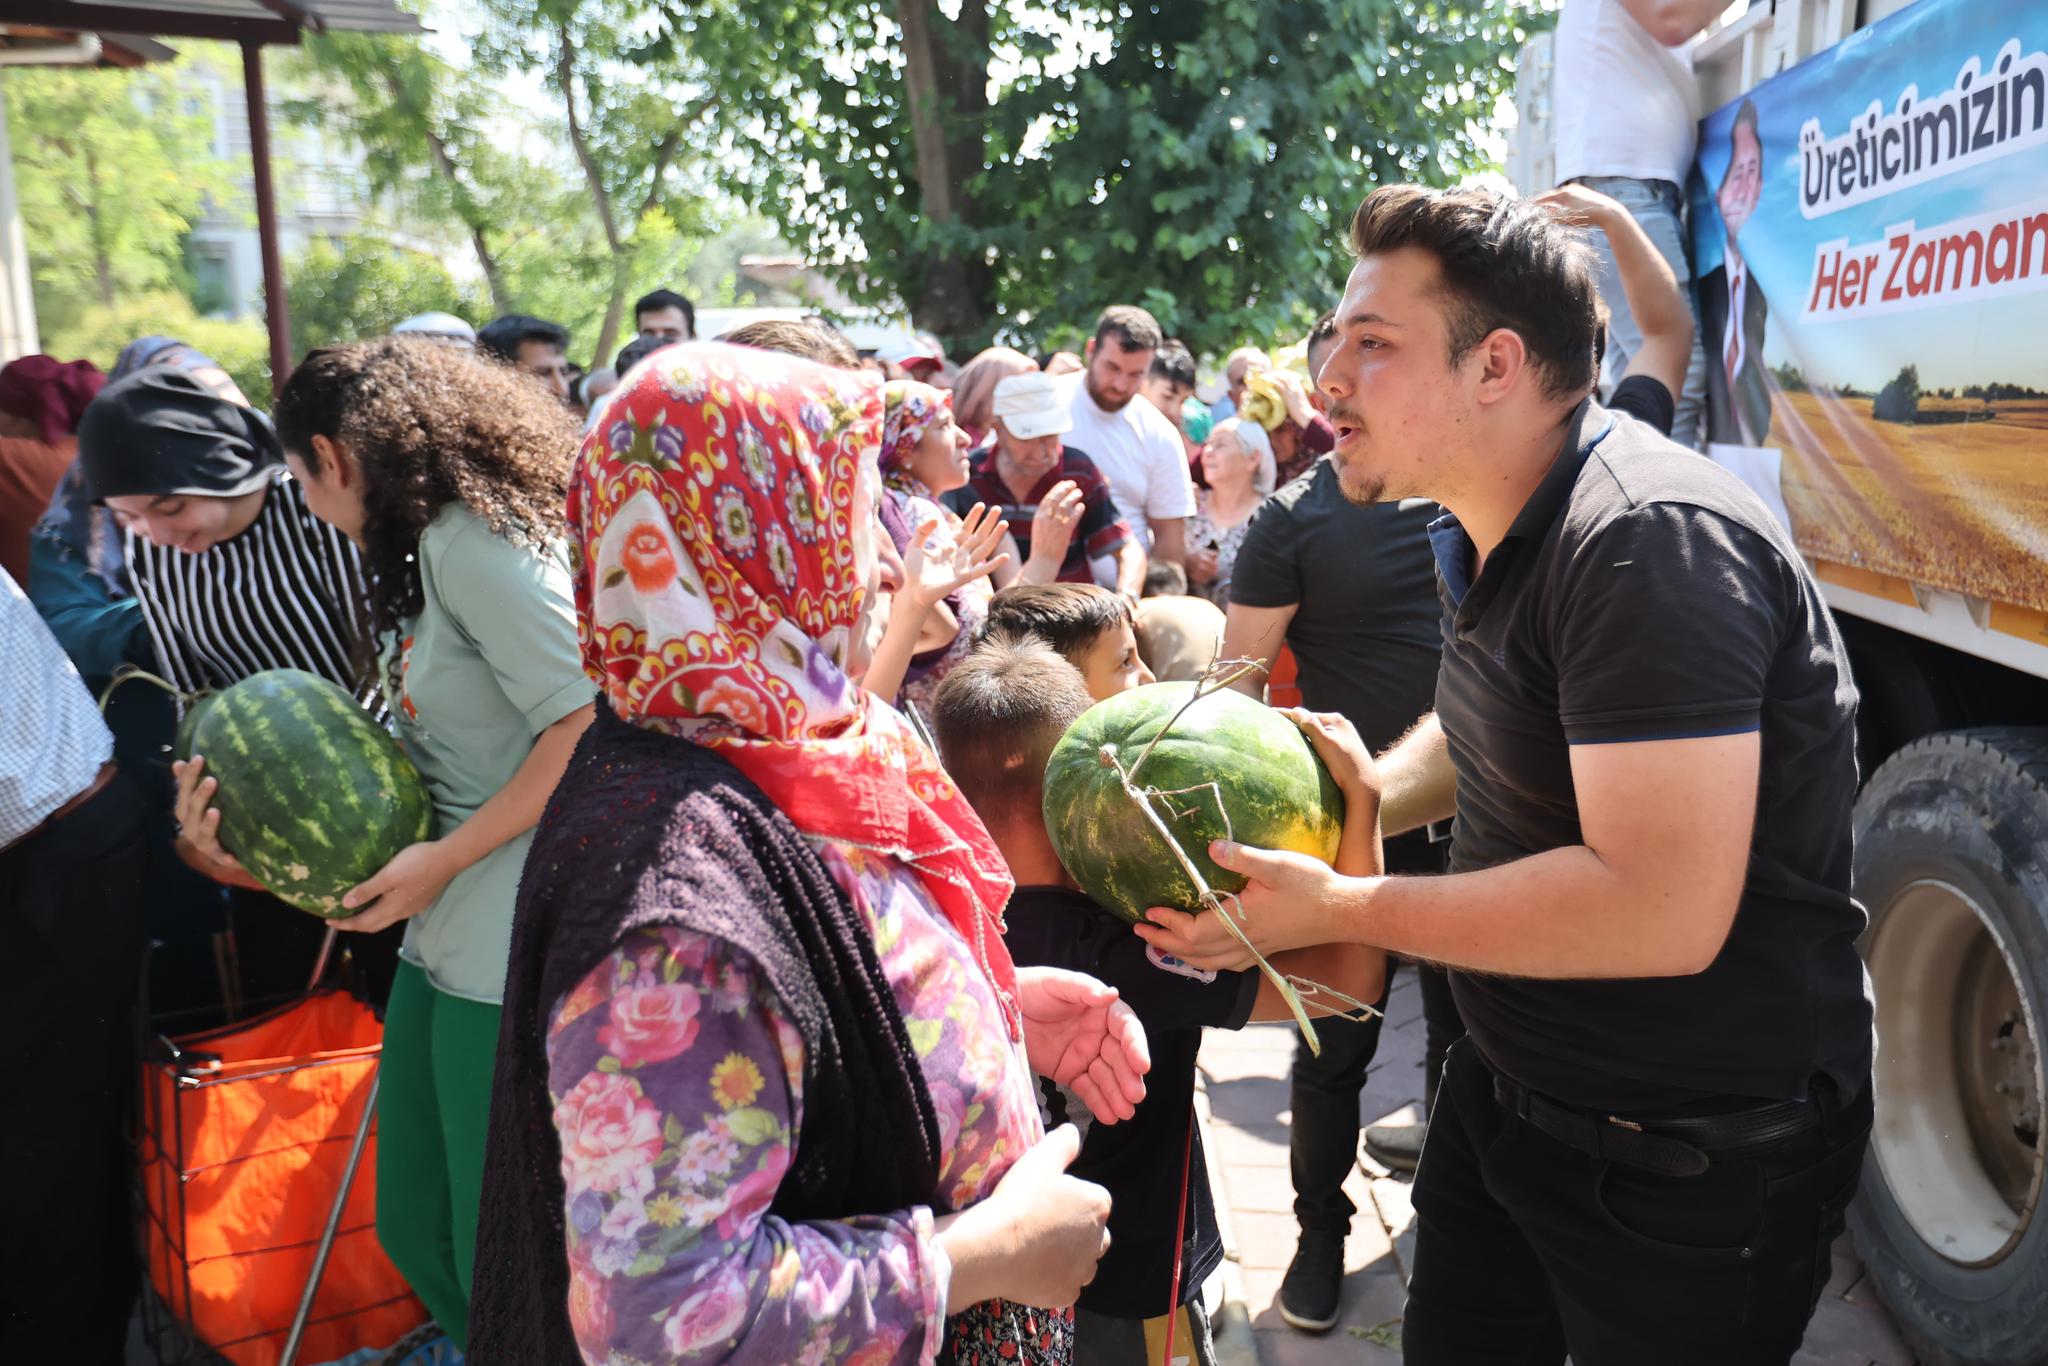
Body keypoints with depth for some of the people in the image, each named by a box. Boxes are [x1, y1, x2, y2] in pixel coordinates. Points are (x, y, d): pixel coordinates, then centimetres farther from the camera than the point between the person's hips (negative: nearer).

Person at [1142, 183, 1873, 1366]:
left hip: (1692, 1159, -8)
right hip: (1508, 1085, 9)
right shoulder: (1490, 532, 4)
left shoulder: (1650, 540, -27)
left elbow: (1664, 909, -33)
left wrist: (1339, 907, -25)